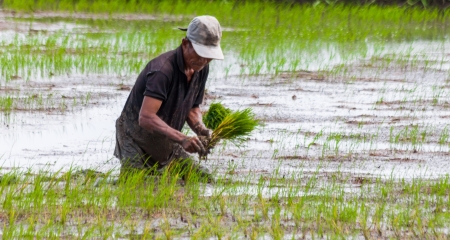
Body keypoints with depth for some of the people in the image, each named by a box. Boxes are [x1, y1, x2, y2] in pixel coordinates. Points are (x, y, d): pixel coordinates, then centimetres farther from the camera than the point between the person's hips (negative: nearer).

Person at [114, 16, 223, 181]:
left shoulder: (201, 69, -3)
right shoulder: (163, 70, -30)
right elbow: (145, 118, -37)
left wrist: (200, 129, -13)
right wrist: (182, 139, -45)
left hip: (166, 143, 7)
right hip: (137, 141, -7)